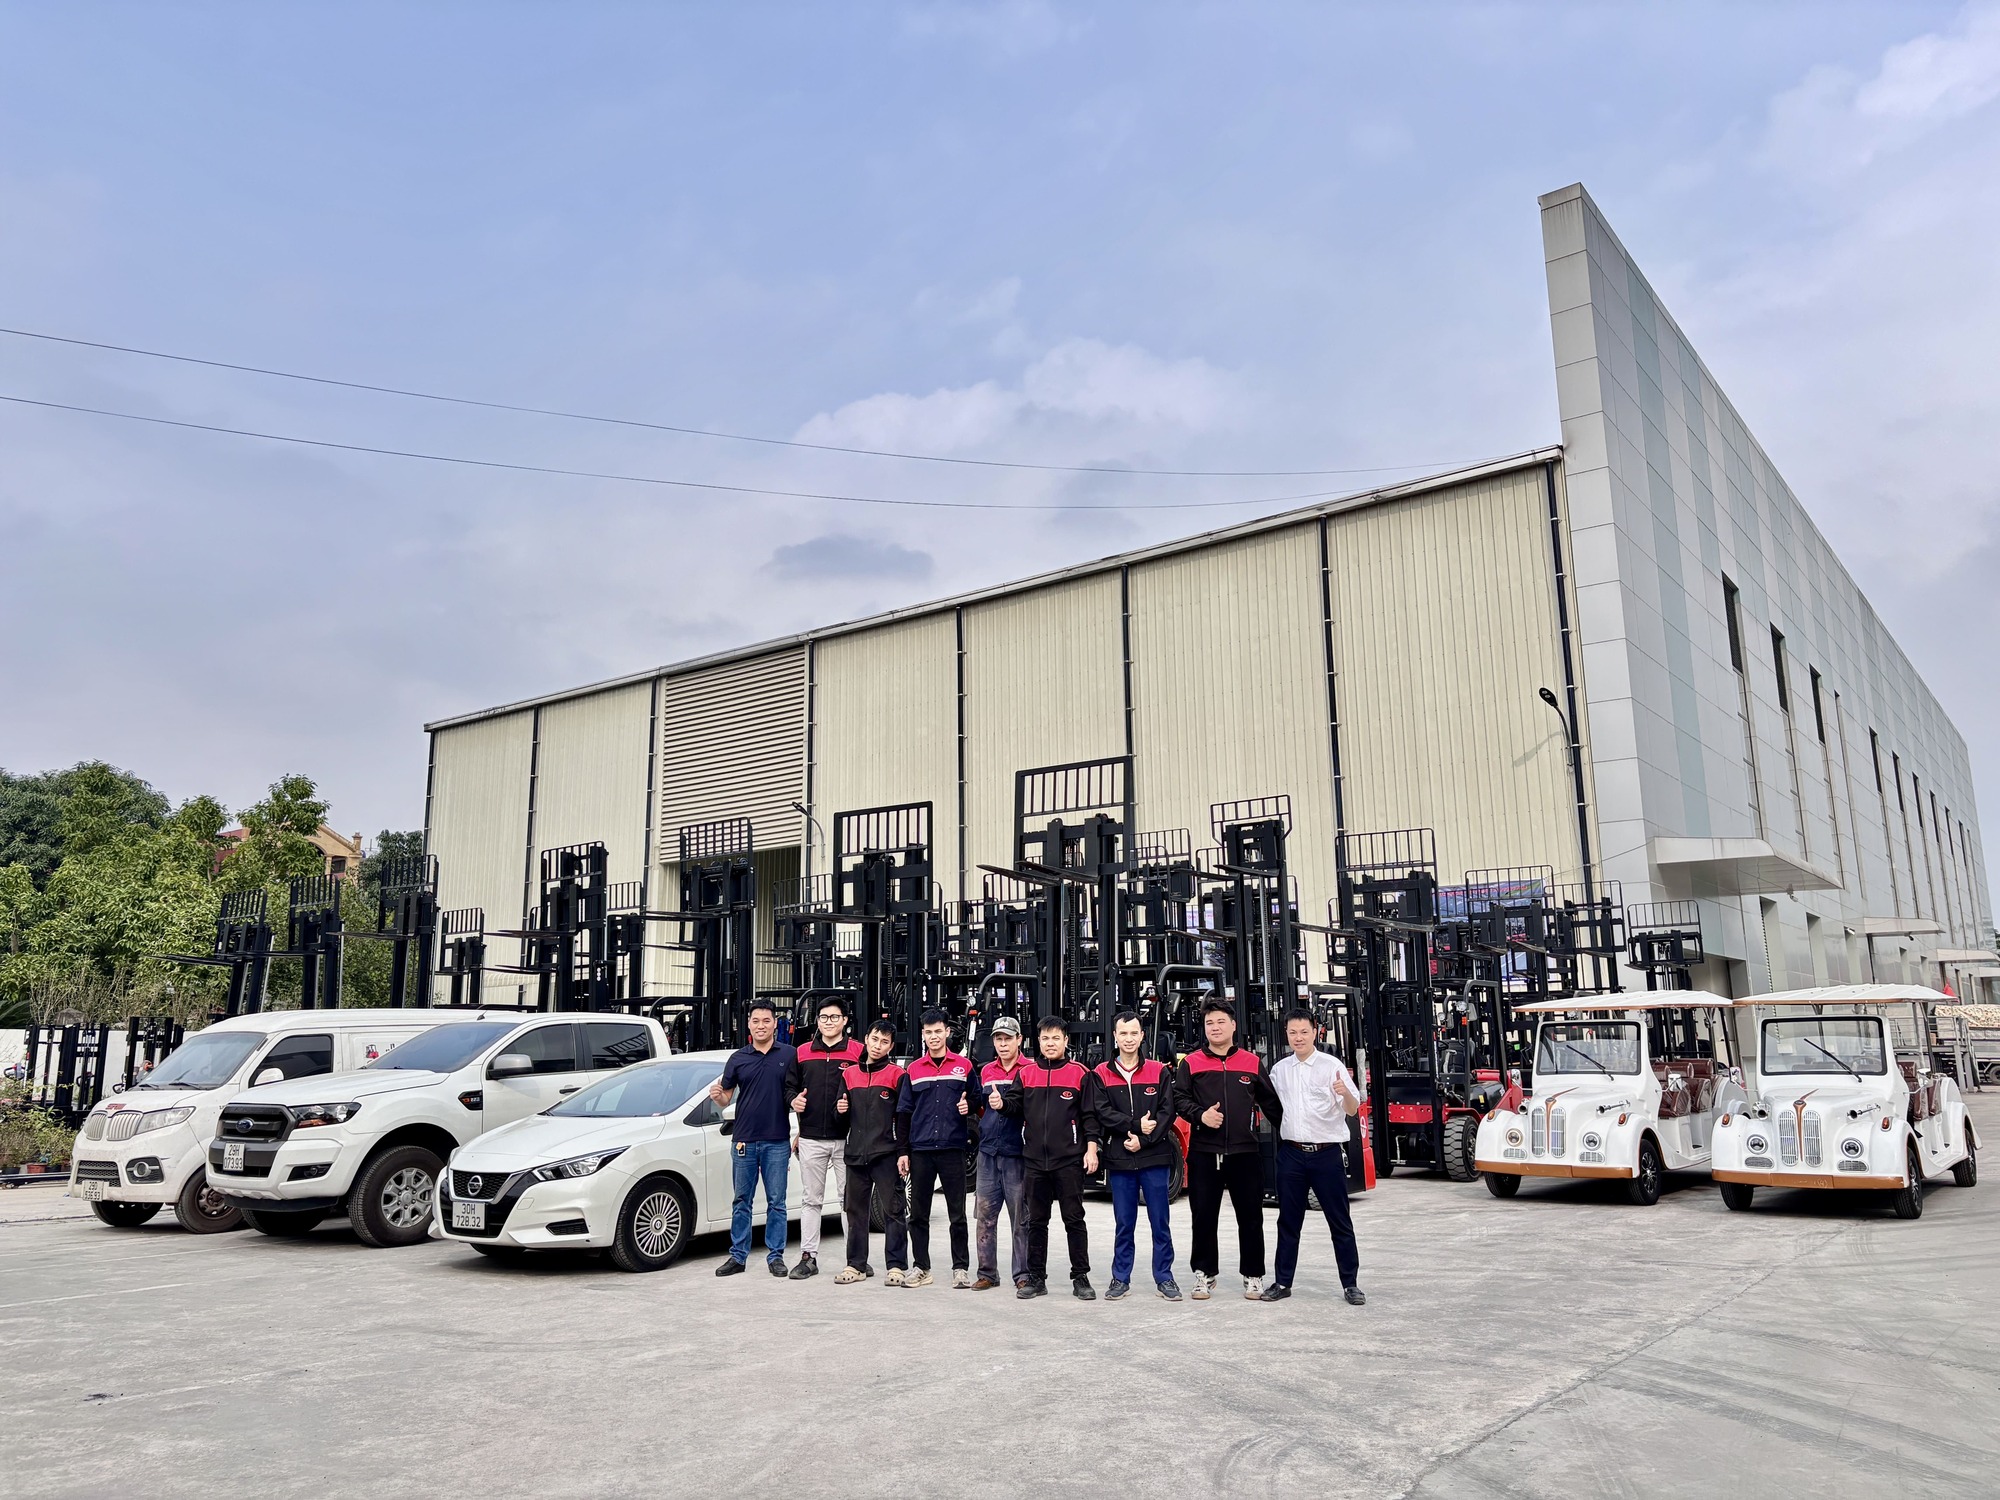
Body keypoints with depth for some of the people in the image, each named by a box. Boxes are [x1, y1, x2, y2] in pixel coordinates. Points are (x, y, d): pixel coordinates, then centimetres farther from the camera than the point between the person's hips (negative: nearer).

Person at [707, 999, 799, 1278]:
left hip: (777, 1141, -2)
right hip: (744, 1140, 2)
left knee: (776, 1202, 4)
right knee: (741, 1201, 8)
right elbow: (726, 1099, 9)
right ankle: (738, 1256, 16)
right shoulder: (738, 1058, 6)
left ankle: (775, 1256, 12)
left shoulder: (789, 1055, 0)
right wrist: (717, 1096, -14)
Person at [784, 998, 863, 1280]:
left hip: (846, 1139, -3)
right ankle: (808, 1257, 15)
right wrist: (793, 1100, -1)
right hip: (811, 1139, 3)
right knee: (812, 1200, 10)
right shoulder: (803, 1053, 11)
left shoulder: (858, 1052, 0)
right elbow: (790, 1085, 19)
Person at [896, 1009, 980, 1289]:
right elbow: (904, 1112, 10)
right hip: (920, 1150, 2)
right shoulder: (913, 1070, 9)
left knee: (957, 1213, 2)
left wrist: (969, 1105, -11)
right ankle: (921, 1268, 17)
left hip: (953, 1149, -2)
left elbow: (977, 1099, 13)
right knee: (918, 1213, 7)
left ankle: (961, 1268, 10)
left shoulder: (963, 1066, 5)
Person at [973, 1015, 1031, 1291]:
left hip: (1016, 1153, -5)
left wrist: (1005, 1104, -24)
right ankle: (987, 1273, 15)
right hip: (988, 1153, 5)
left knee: (1021, 1217, 1)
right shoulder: (986, 1071, 14)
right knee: (985, 1215, 6)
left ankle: (1022, 1274, 9)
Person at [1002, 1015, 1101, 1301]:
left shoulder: (1080, 1074, 0)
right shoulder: (1027, 1073, 9)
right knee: (1036, 1221, 10)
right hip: (1034, 1160, 3)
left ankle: (1080, 1278, 12)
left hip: (1069, 1160, -3)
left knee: (1074, 1219, 3)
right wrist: (1003, 1103, -11)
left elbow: (1090, 1115, -1)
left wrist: (1091, 1149, -8)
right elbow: (1017, 1105, 10)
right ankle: (1036, 1278, 18)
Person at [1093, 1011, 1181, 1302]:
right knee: (1123, 1223, 8)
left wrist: (1143, 1139, -13)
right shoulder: (1102, 1074, 5)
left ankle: (1164, 1278, 15)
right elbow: (1102, 1113, -5)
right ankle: (1120, 1278, 17)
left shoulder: (1158, 1072, 5)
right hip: (1119, 1159, 0)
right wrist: (1136, 1125, -14)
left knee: (1160, 1221, 5)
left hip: (1155, 1157, 0)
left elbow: (1167, 1112, -2)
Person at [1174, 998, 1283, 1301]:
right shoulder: (1191, 1063, 5)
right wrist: (1200, 1115, -16)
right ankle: (1204, 1274, 19)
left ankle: (1253, 1275, 19)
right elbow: (1180, 1098, 1)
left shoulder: (1252, 1063, 8)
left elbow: (1270, 1103, 11)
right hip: (1203, 1153, 0)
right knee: (1204, 1216, 6)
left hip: (1245, 1152, 0)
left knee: (1250, 1216, 6)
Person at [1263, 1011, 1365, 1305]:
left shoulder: (1332, 1066, -5)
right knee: (1288, 1222, 10)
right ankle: (1282, 1282, 17)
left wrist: (1345, 1093, -28)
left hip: (1327, 1153, -3)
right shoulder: (1279, 1069, 7)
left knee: (1340, 1222, 4)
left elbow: (1353, 1110, -9)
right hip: (1291, 1153, 3)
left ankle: (1350, 1284, 13)